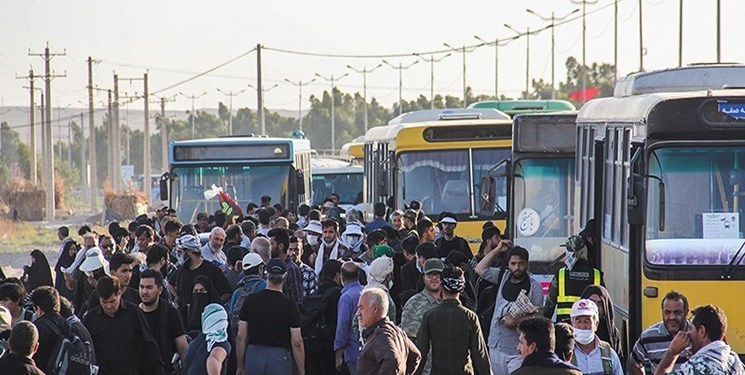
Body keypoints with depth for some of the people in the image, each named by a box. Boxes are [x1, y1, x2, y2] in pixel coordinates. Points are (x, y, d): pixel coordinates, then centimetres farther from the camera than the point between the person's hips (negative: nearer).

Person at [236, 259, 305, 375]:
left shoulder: (250, 300, 1)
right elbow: (296, 342, -8)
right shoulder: (289, 305, -7)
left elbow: (241, 337, 3)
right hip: (280, 358, -3)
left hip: (253, 356, 3)